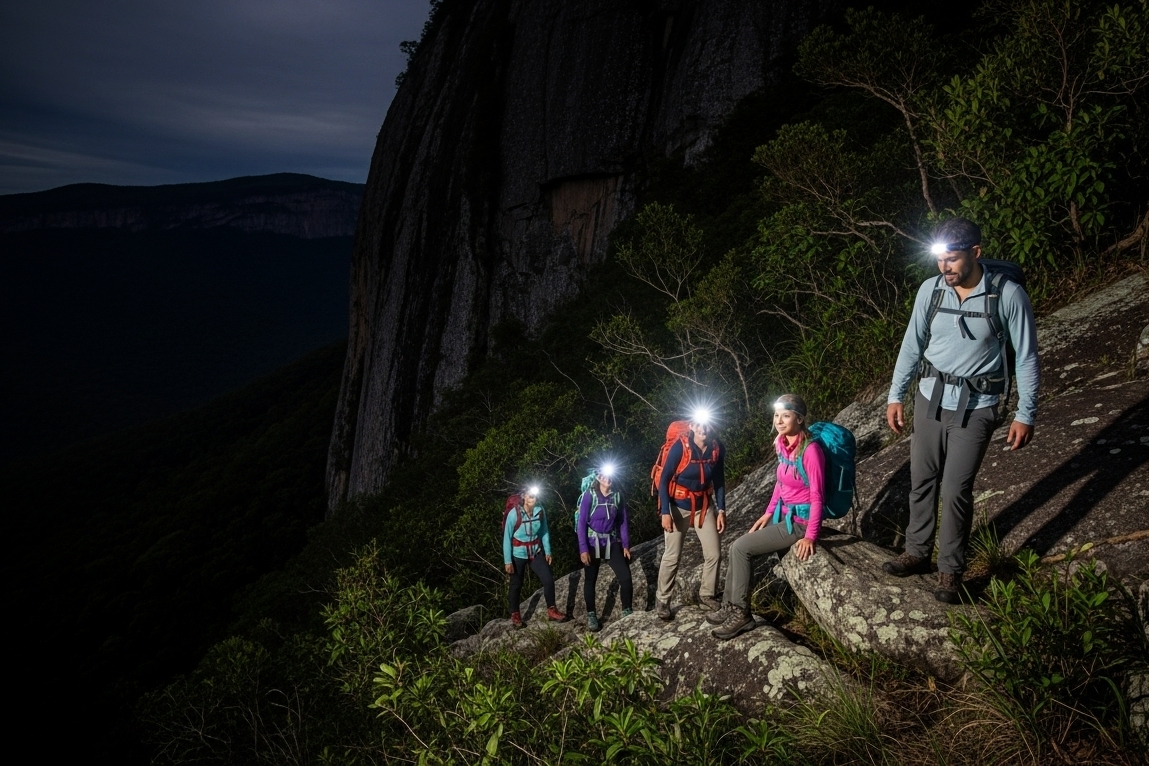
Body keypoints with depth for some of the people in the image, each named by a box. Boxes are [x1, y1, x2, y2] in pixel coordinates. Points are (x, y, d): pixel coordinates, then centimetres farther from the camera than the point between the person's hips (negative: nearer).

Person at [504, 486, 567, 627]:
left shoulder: (540, 511, -10)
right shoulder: (514, 513, -21)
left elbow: (544, 531, 4)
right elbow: (507, 537, -15)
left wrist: (547, 551, 4)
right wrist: (507, 560, -15)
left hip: (536, 552, 3)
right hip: (518, 554, -3)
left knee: (548, 580, -1)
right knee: (516, 585, 9)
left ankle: (551, 610, 17)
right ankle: (515, 614, 28)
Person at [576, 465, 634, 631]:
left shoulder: (617, 496, 1)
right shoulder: (589, 495, -11)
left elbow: (623, 522, 6)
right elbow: (582, 522, -12)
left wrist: (626, 545, 0)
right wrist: (583, 548, -17)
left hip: (612, 543, 3)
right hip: (593, 542, -3)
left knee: (626, 578, -7)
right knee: (590, 580, 7)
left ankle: (627, 612, 10)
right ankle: (591, 615, 22)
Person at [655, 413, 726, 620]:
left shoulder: (717, 448, -7)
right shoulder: (680, 447, -21)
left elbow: (719, 480, 5)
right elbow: (664, 479, -16)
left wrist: (721, 510, -1)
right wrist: (665, 512, -21)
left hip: (704, 506, 4)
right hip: (678, 506, -4)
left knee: (714, 553, 2)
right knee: (672, 556, 0)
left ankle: (707, 596, 21)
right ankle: (662, 600, 15)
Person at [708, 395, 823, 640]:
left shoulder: (810, 450, -22)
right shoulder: (783, 445, 3)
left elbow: (817, 496, -21)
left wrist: (810, 536, -23)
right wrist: (768, 512, 15)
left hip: (800, 521, -8)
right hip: (783, 515, 8)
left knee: (740, 548, -10)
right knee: (738, 546, 5)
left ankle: (742, 613, 0)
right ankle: (730, 606, 15)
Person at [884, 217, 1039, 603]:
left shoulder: (1008, 295, -15)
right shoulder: (930, 289, -5)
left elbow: (1026, 357, -7)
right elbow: (912, 345, 6)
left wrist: (1025, 414, -7)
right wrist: (895, 396, 7)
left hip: (976, 407, -4)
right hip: (930, 398, 4)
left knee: (956, 490, -3)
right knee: (921, 481, 11)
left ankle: (951, 571, 13)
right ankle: (917, 552, 28)